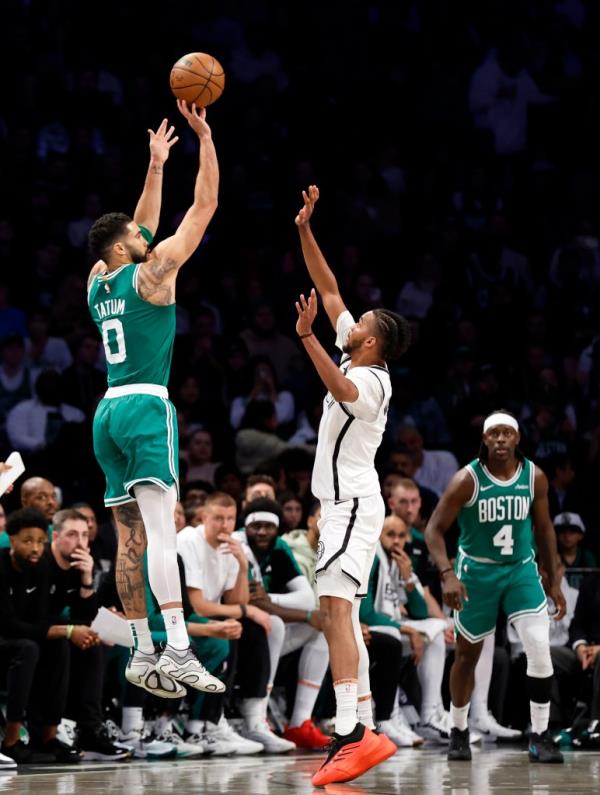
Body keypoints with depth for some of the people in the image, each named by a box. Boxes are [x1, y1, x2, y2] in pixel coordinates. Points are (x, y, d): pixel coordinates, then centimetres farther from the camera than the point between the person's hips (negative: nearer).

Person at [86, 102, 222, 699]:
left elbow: (141, 227, 32)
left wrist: (155, 166, 36)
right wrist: (205, 137, 4)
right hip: (146, 406, -8)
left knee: (130, 538, 6)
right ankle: (177, 650, -28)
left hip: (108, 412, 8)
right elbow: (204, 207, -1)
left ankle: (142, 653, 5)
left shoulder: (99, 283, 16)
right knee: (160, 527, -18)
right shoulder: (151, 273, -3)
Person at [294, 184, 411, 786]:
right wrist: (305, 230, 10)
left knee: (335, 605, -20)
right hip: (345, 502, 11)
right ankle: (363, 730, 14)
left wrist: (306, 335, -51)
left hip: (352, 503, -11)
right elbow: (329, 290, 15)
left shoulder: (371, 379, -16)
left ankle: (350, 734, -29)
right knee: (341, 611, 12)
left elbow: (341, 389, -41)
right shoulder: (356, 357, 9)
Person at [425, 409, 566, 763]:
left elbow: (544, 528, 8)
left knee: (540, 648, -15)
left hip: (521, 569, 2)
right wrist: (448, 575, -26)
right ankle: (459, 732, 30)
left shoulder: (535, 477, -6)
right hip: (477, 572, -2)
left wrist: (554, 581, 7)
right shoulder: (468, 479, -16)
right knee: (468, 654, 10)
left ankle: (540, 736, -5)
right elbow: (435, 529, -12)